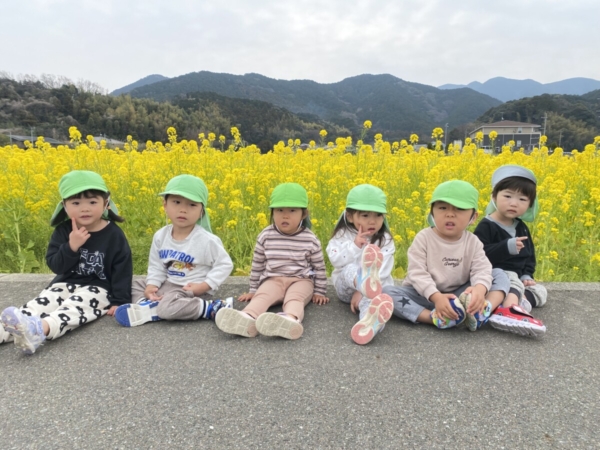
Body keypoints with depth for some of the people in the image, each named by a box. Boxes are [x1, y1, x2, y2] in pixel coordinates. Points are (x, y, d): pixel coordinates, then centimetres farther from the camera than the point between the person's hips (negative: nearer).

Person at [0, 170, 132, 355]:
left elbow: (123, 269, -7)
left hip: (98, 288, -5)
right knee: (44, 300, -22)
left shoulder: (114, 234, -9)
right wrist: (71, 246, -23)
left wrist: (120, 301, -11)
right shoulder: (63, 231, -1)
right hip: (66, 284, 5)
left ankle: (39, 329, -57)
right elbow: (55, 265, -4)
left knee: (76, 305, -32)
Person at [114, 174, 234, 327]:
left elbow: (225, 265, -10)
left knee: (168, 306, -33)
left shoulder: (207, 240, -18)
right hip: (167, 284, 7)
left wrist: (204, 286, -18)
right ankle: (146, 304, -18)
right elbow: (156, 266, 8)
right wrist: (151, 285, -9)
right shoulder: (160, 236, -2)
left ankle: (211, 308, -20)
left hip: (192, 290, -7)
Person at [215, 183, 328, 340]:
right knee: (261, 296, -31)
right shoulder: (265, 236, 0)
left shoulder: (310, 239, -3)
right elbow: (257, 264, 11)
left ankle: (292, 319, -68)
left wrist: (319, 292, 8)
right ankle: (247, 318, -62)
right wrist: (252, 290, 14)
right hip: (273, 280, 2)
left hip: (301, 281, -1)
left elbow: (319, 267, 7)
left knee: (294, 298, -35)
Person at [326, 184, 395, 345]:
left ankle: (371, 320, -70)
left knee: (370, 298, -36)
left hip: (376, 285, -1)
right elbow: (335, 261, -16)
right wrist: (354, 246, -28)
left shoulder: (385, 241, -4)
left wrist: (361, 291, -24)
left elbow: (381, 272, -14)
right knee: (349, 269, -32)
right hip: (346, 285, 1)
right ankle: (366, 284, -67)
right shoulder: (342, 236, -2)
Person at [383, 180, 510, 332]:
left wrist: (479, 290, -38)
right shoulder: (423, 238, -11)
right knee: (387, 292, -28)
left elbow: (482, 270, -14)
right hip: (425, 295, -2)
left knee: (499, 275, -8)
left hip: (460, 295, 3)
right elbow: (417, 273, -18)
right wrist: (436, 297, -35)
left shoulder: (473, 242, -2)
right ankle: (434, 318, -40)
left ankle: (485, 309, -34)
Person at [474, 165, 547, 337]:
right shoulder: (486, 226, -15)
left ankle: (512, 305, -29)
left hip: (517, 277, 9)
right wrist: (506, 247, -32)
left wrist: (527, 275, 3)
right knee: (513, 283, -33)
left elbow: (530, 254, 20)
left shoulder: (521, 228, 9)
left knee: (541, 292, -1)